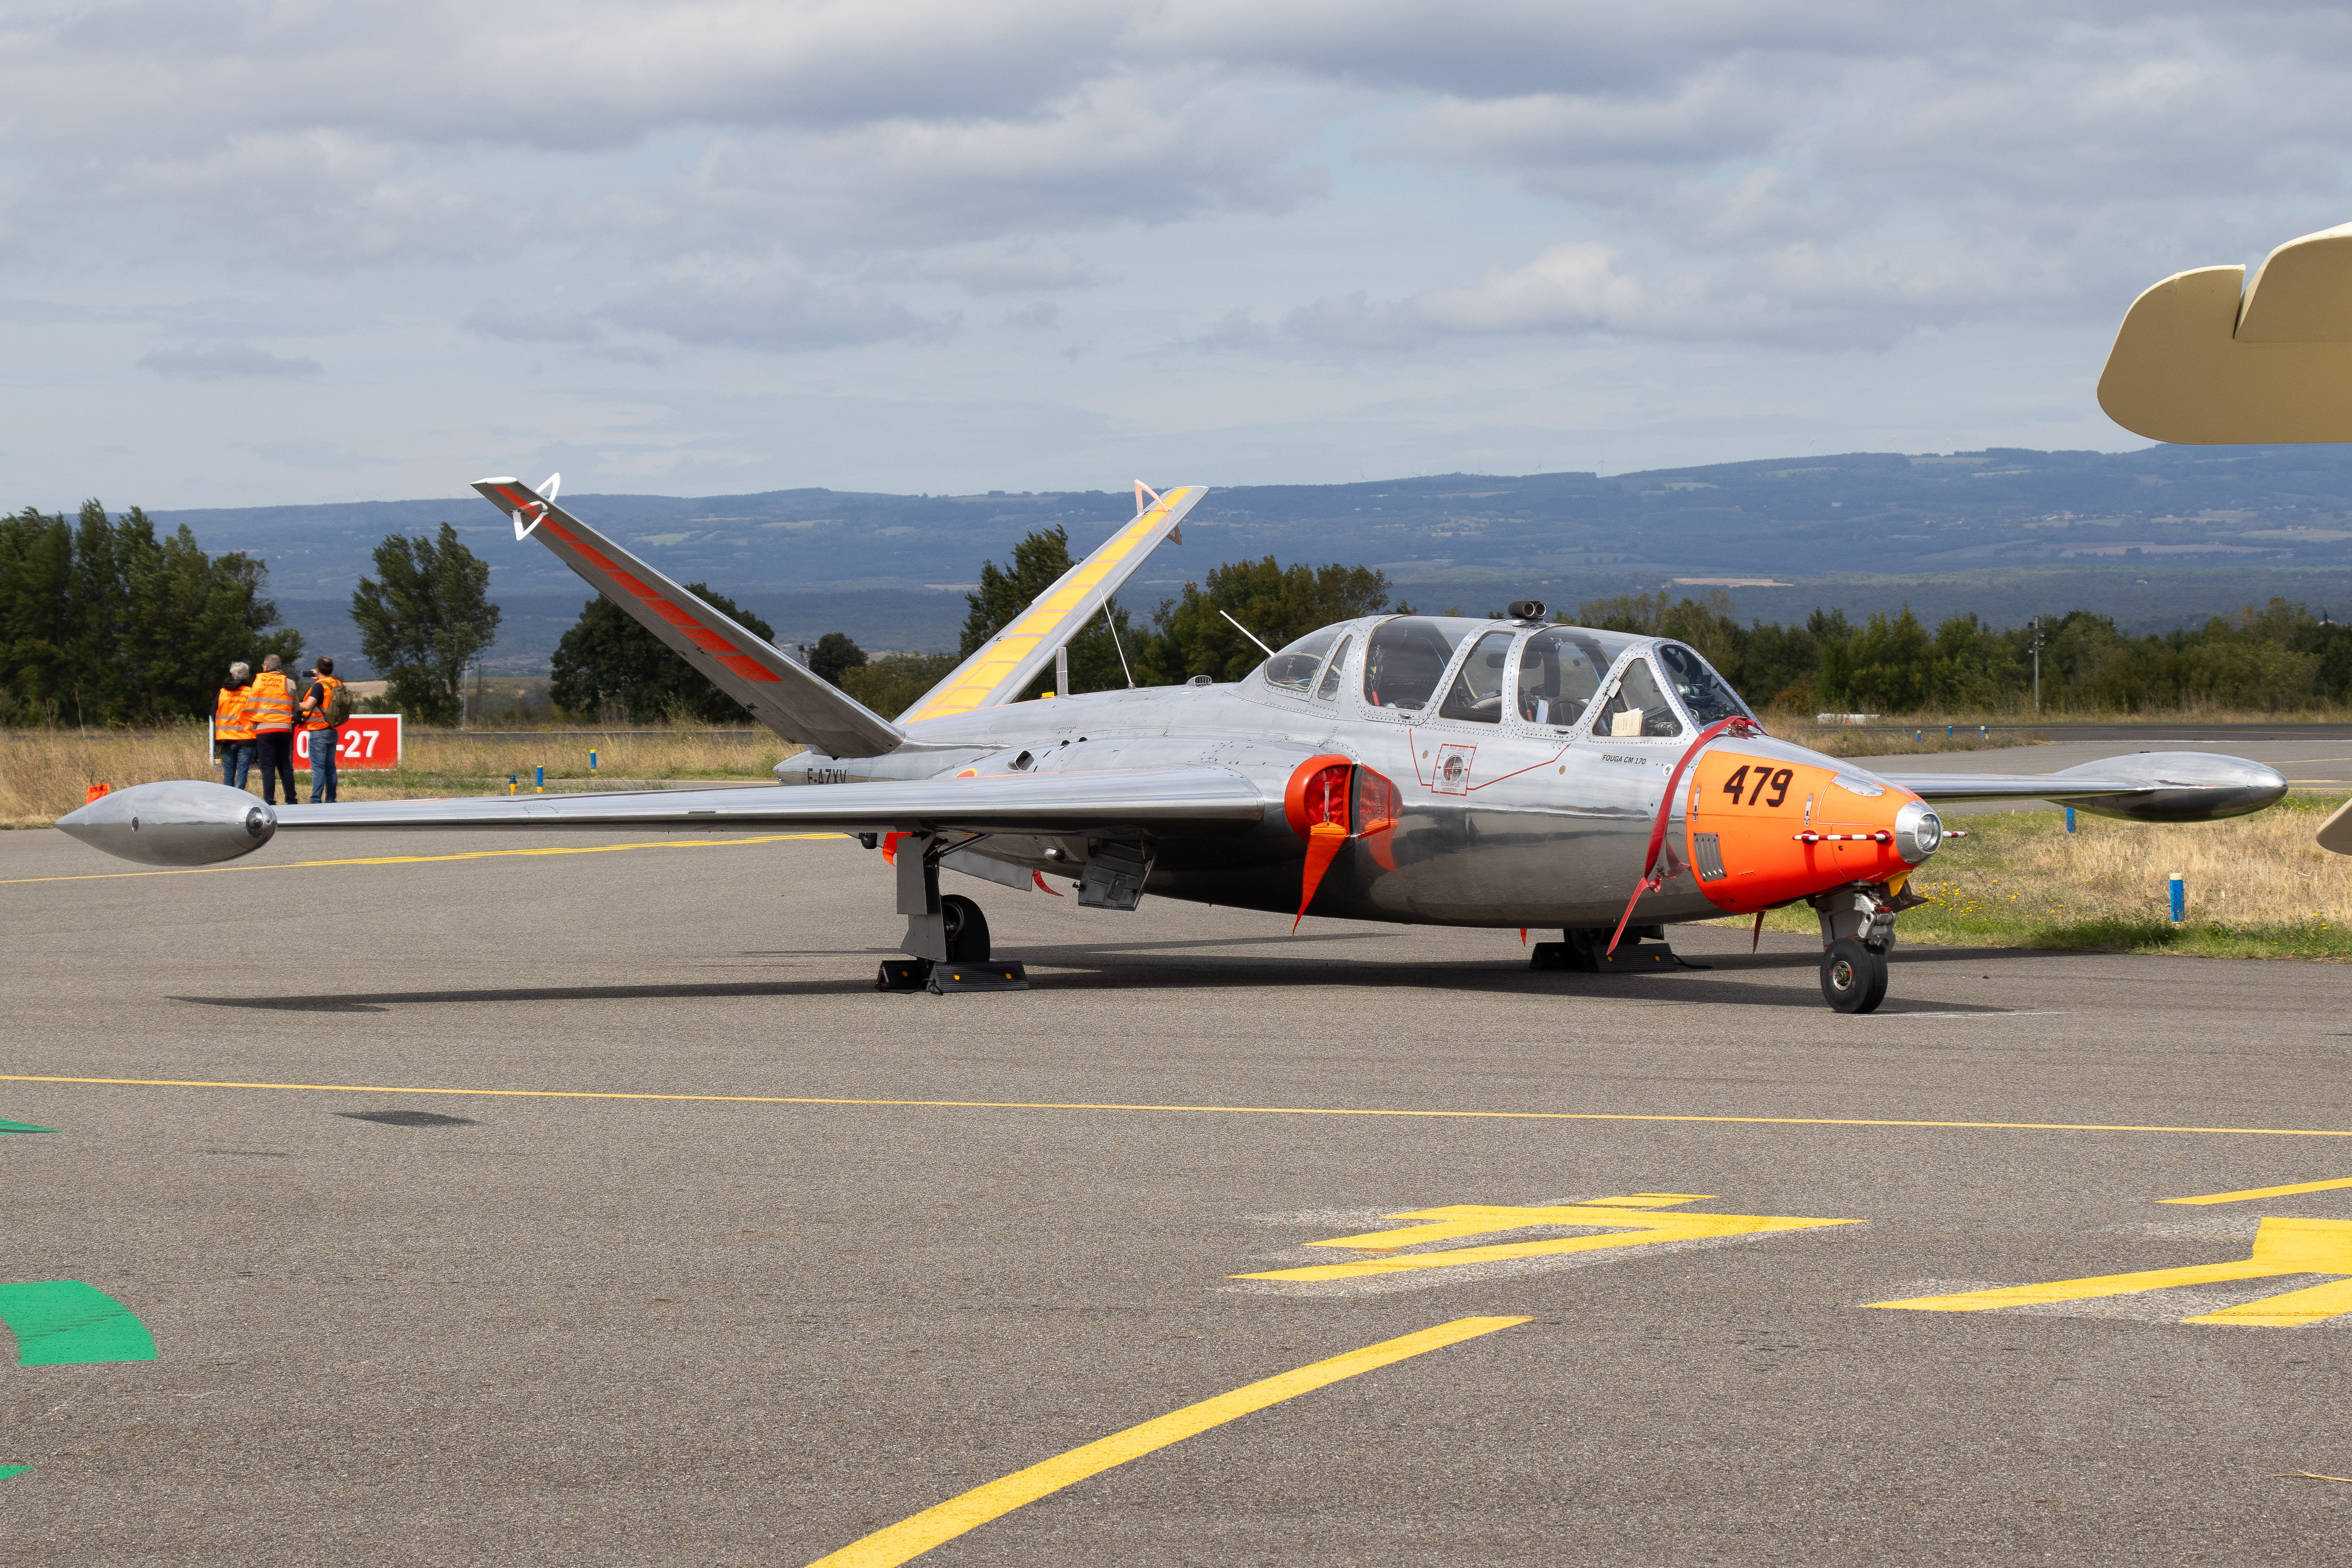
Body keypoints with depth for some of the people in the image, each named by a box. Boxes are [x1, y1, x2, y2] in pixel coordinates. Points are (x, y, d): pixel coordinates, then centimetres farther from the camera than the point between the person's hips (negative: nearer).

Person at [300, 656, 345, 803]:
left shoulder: (319, 686, -13)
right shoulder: (339, 685, 8)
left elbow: (308, 705, -23)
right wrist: (320, 679, 28)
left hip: (319, 731, -7)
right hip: (333, 732, 7)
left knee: (318, 767, -9)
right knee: (330, 767, 12)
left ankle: (316, 801, -13)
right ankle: (331, 800, 13)